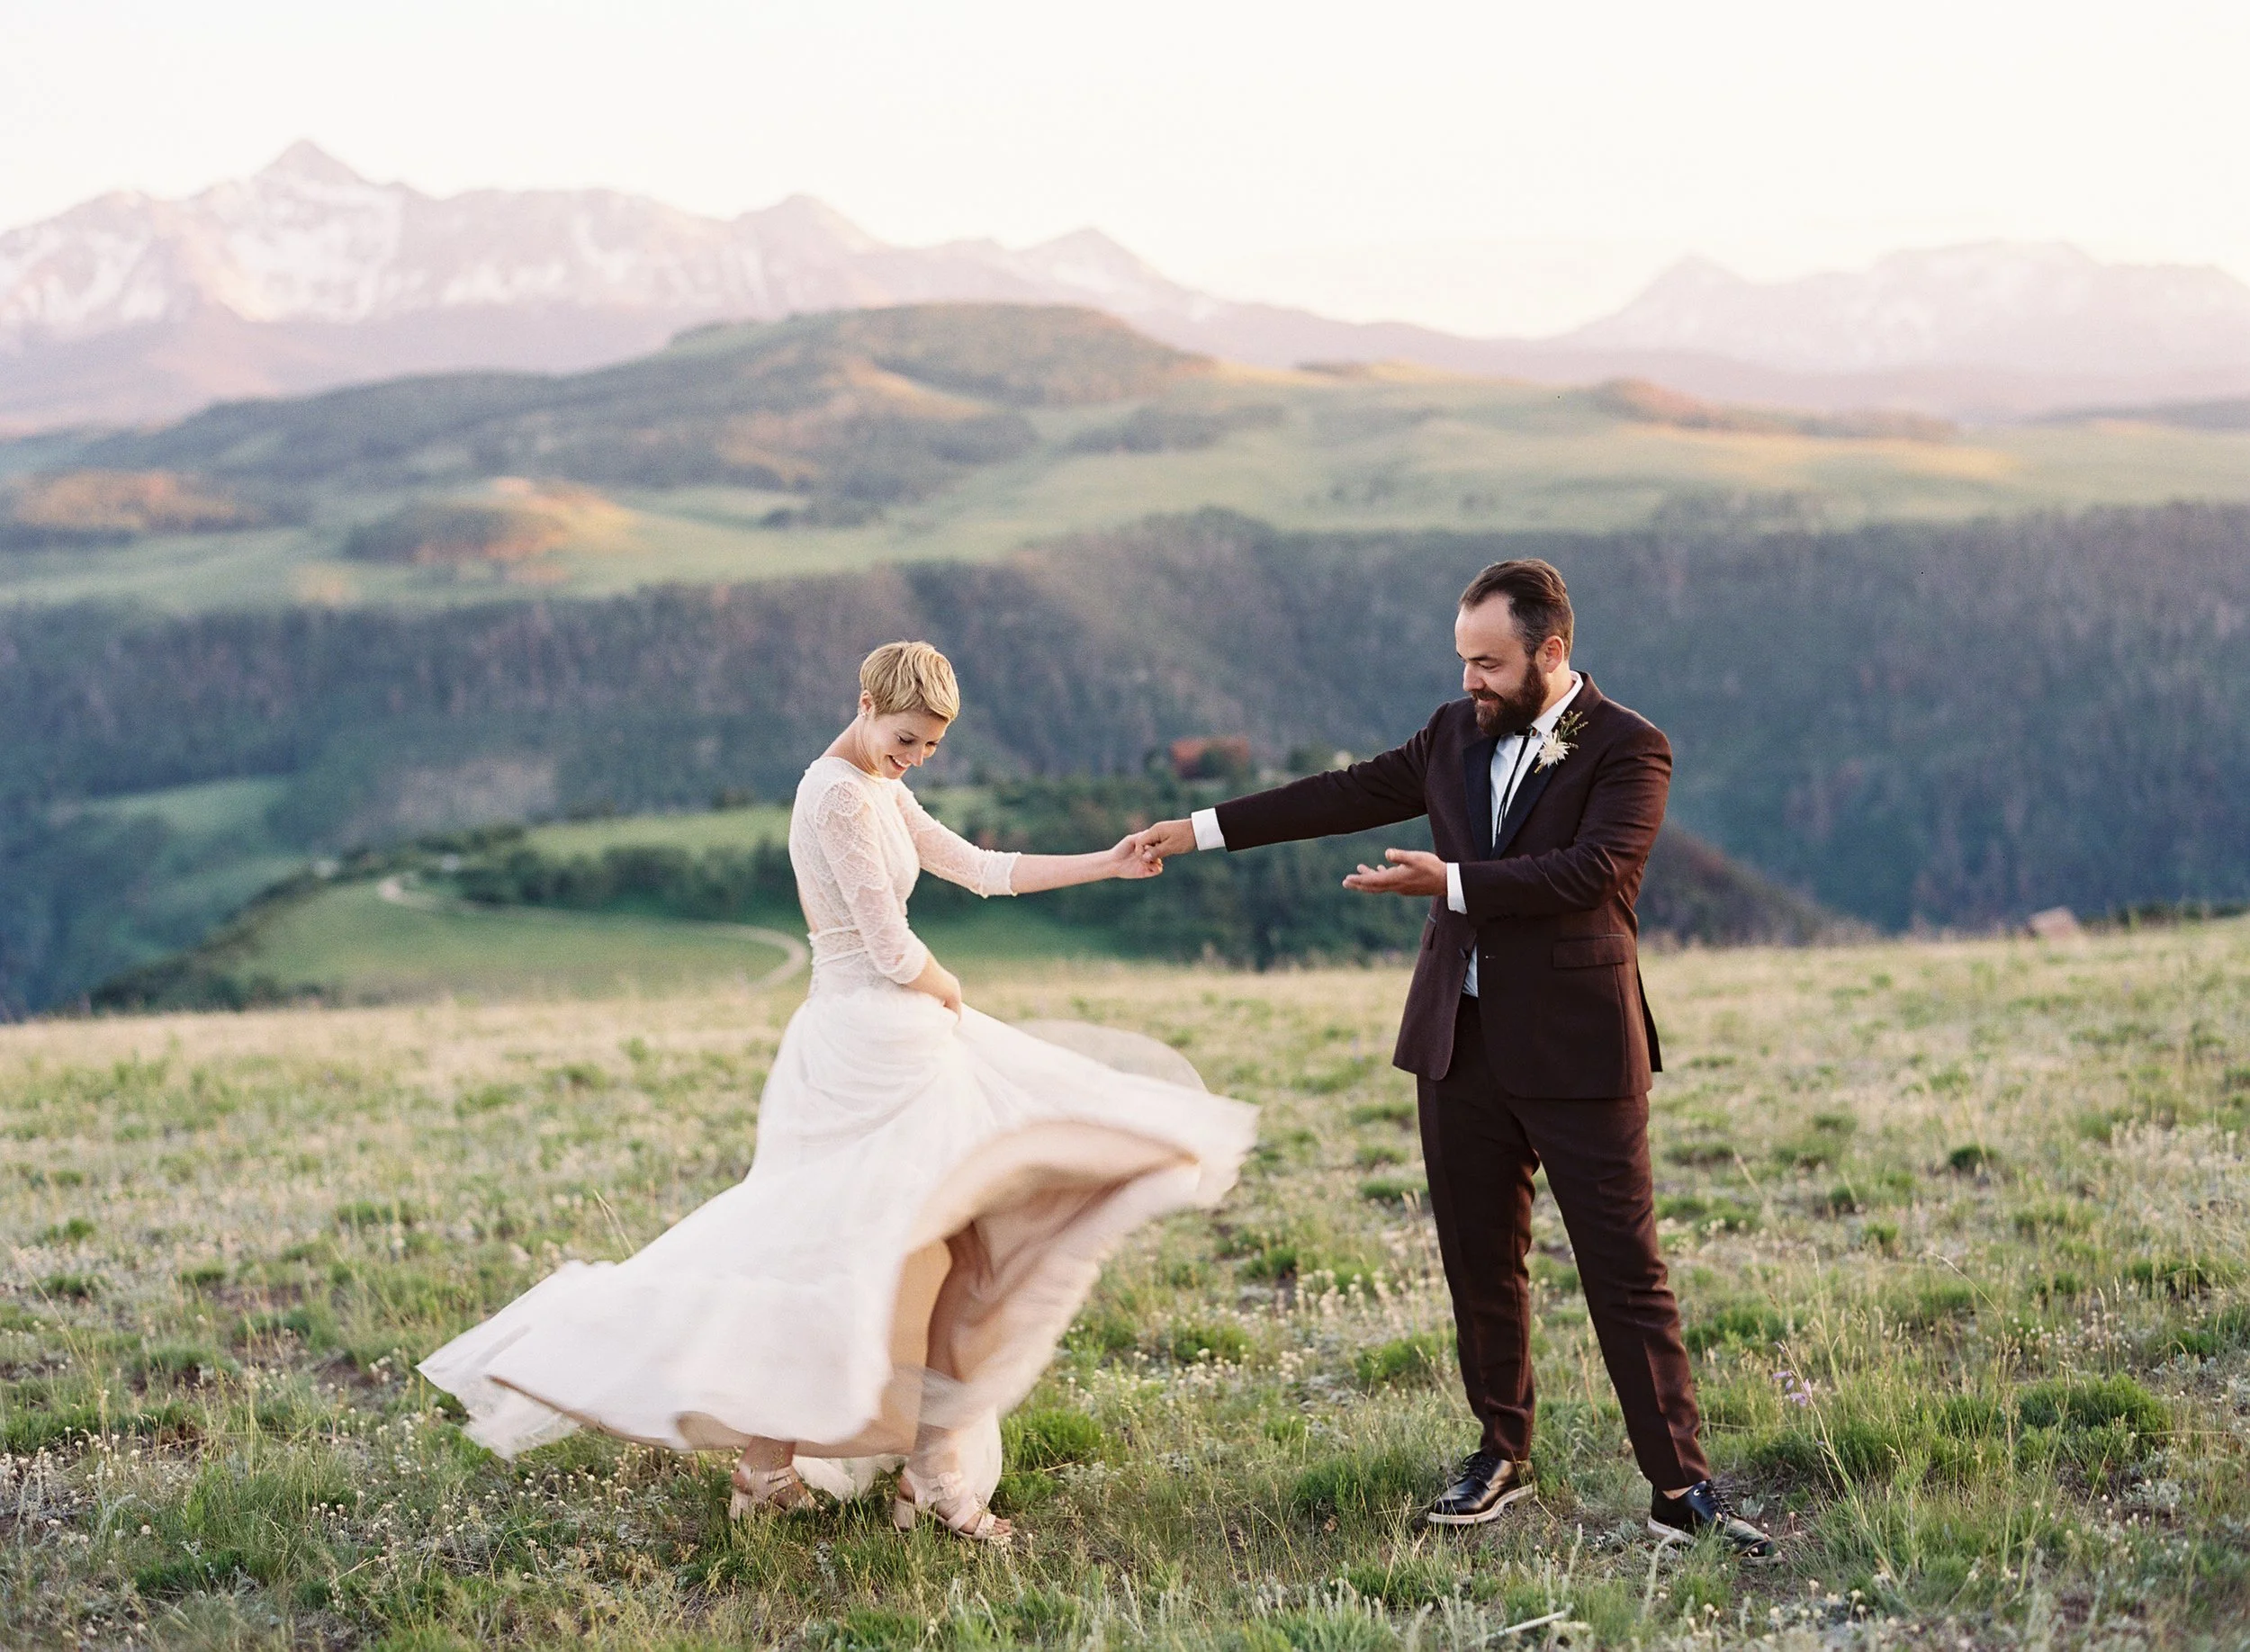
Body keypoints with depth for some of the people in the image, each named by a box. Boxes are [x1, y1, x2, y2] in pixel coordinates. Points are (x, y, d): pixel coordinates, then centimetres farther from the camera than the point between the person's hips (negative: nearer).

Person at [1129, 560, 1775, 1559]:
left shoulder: (1628, 750, -8)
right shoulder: (1456, 733, 10)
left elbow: (1592, 869, -22)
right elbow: (1352, 794, 15)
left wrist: (1452, 880, -25)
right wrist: (1202, 830, 14)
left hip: (1577, 1047, -6)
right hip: (1463, 1044, 6)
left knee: (1625, 1270, -5)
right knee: (1479, 1261, 13)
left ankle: (1680, 1487, 0)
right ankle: (1502, 1453, 27)